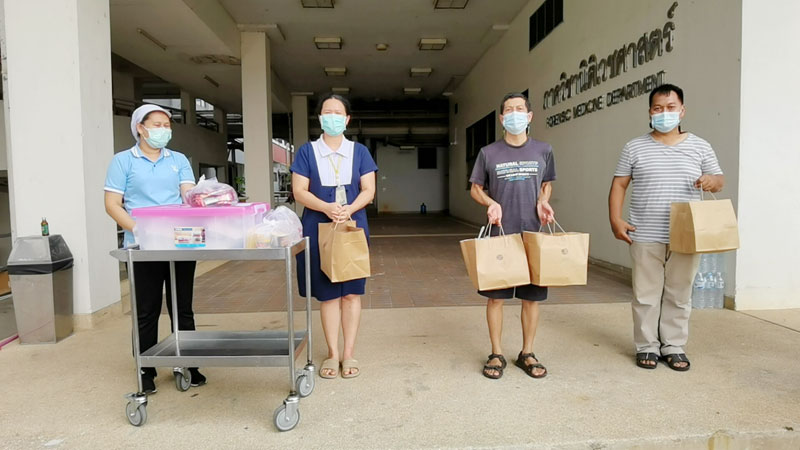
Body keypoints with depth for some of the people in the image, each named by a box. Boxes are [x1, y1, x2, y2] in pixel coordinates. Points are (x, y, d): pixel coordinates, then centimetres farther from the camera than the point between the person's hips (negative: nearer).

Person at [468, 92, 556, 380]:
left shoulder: (543, 150, 5)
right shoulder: (489, 153, 1)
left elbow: (547, 184, 17)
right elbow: (475, 188, 8)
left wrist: (542, 201, -5)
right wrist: (491, 203, -12)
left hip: (532, 234, 2)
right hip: (499, 234, -1)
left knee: (532, 296, 7)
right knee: (495, 295, 3)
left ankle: (527, 354, 23)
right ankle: (496, 354, 18)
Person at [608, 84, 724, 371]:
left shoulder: (700, 147, 8)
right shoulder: (635, 148, 5)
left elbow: (719, 180, 14)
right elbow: (619, 185, 5)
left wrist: (712, 180, -11)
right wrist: (615, 220, -7)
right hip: (645, 237, -1)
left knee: (679, 294, 8)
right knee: (646, 294, 4)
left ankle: (674, 346, 21)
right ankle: (647, 346, 17)